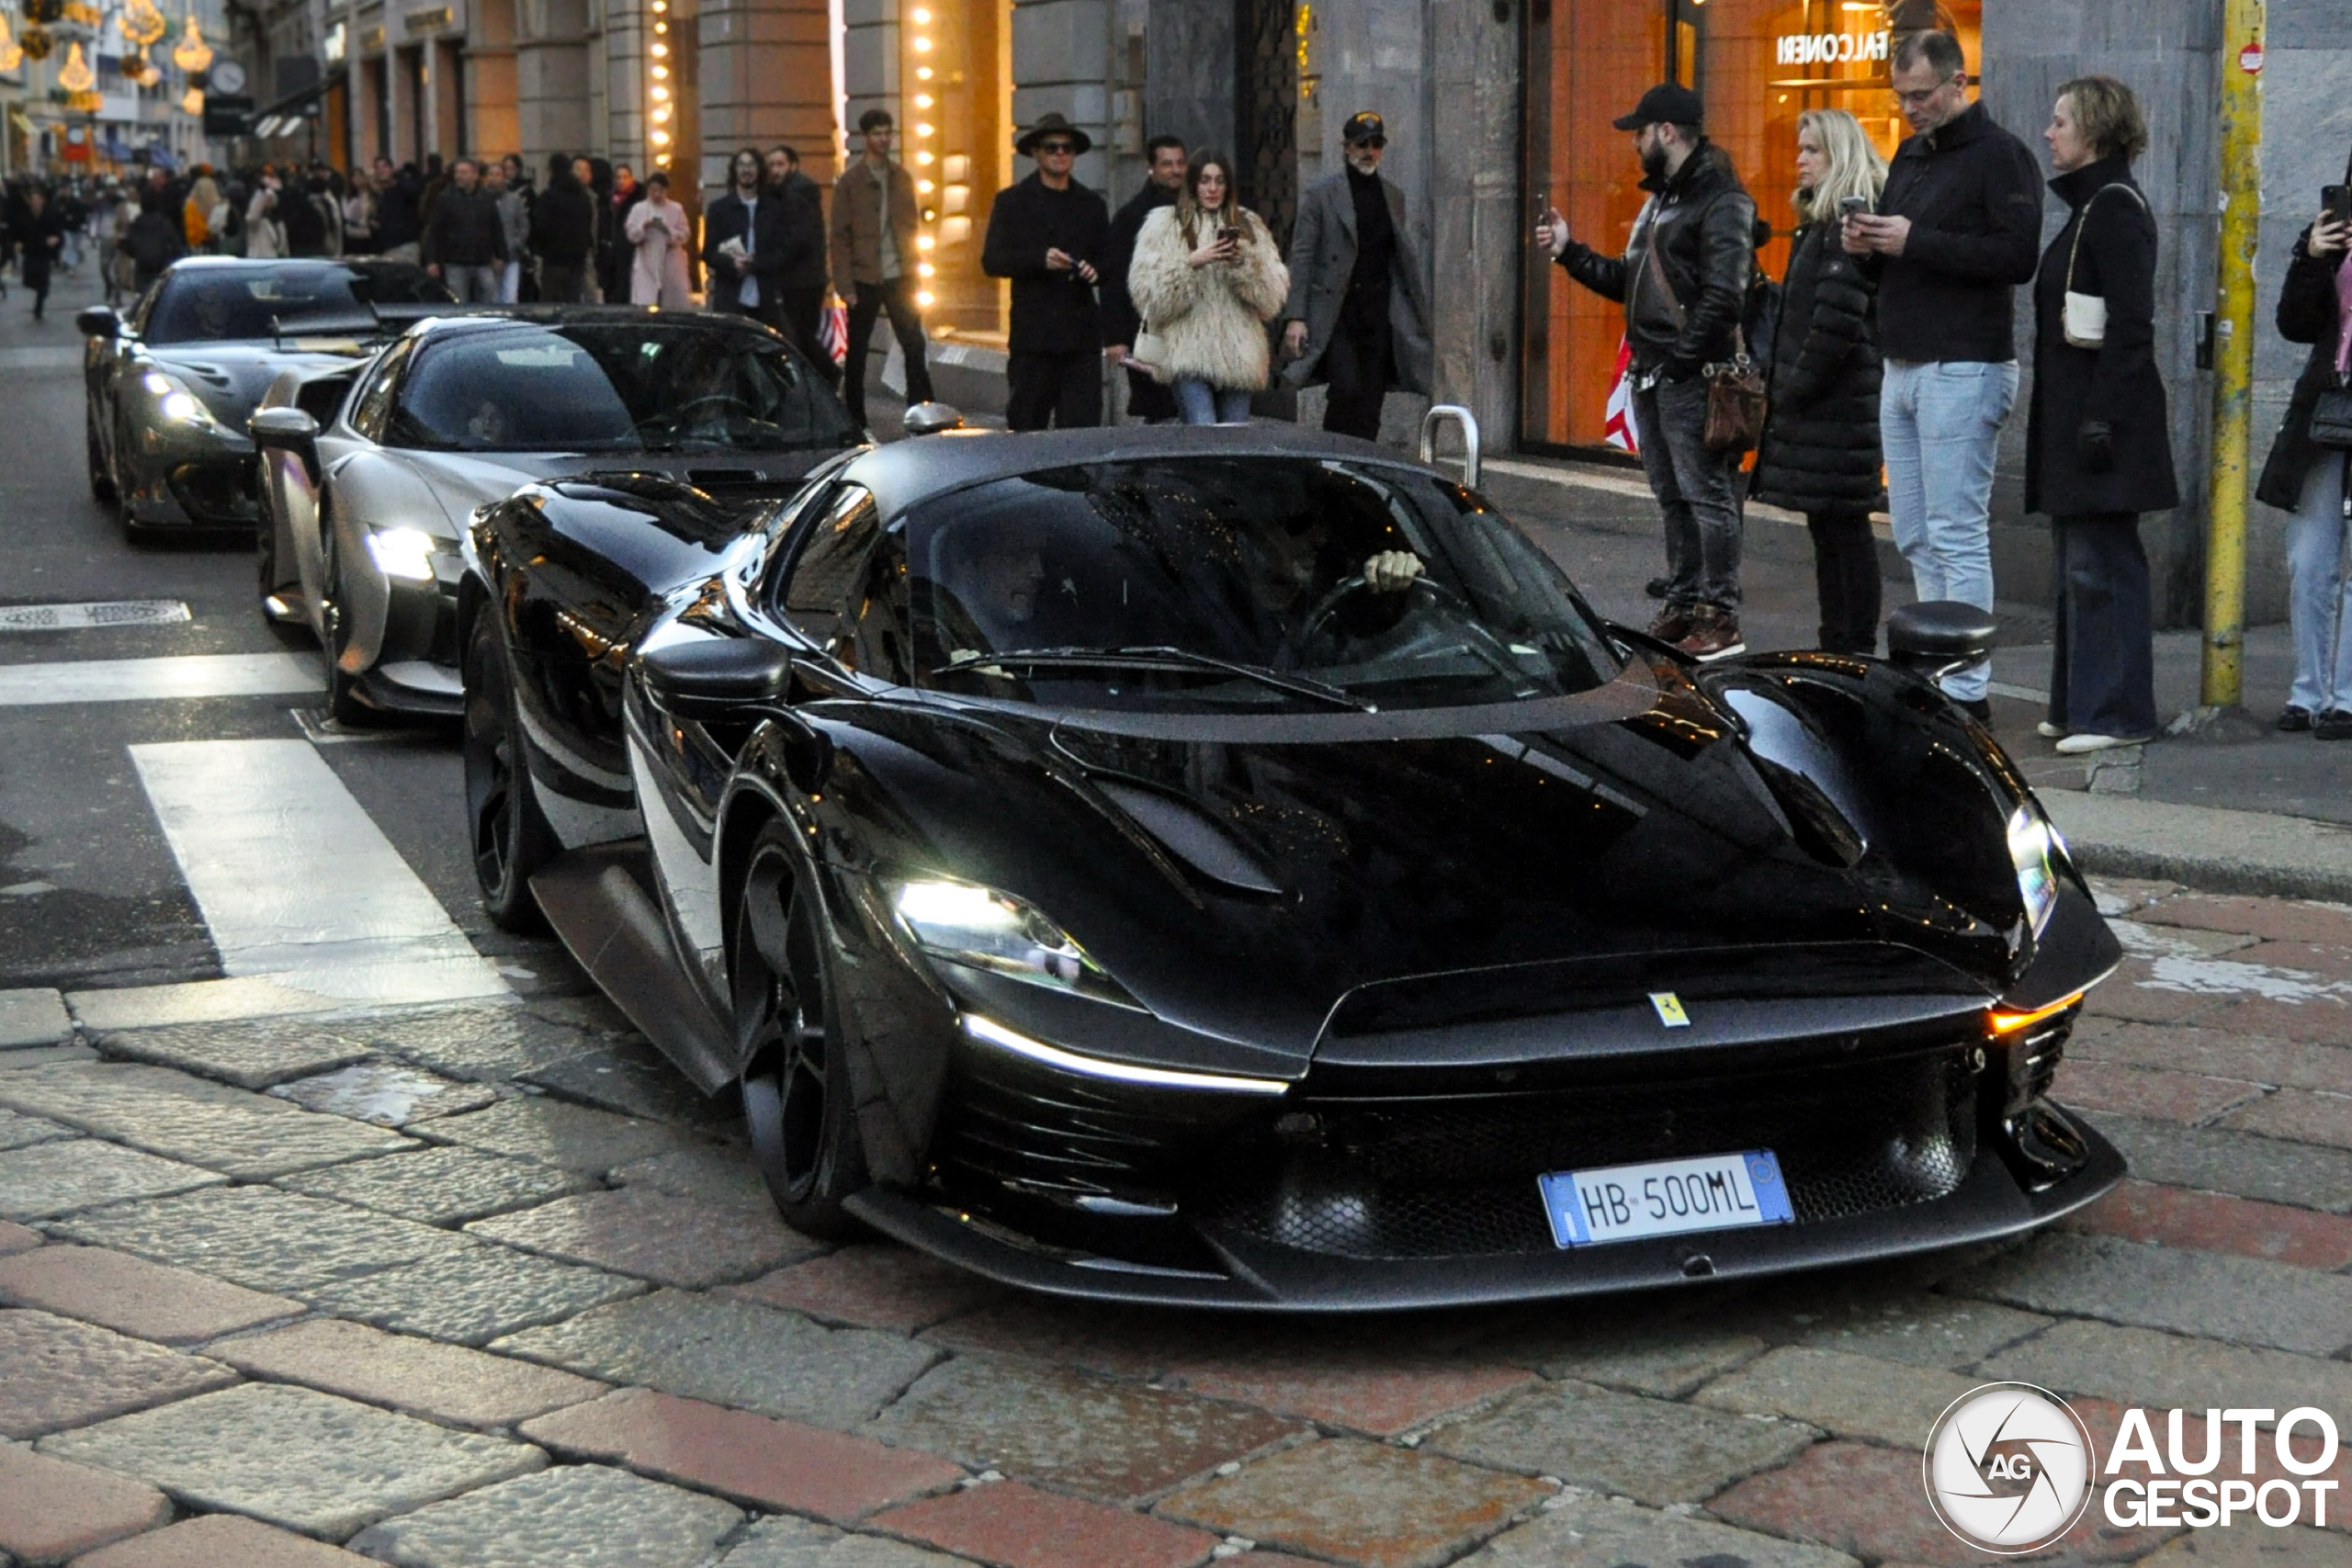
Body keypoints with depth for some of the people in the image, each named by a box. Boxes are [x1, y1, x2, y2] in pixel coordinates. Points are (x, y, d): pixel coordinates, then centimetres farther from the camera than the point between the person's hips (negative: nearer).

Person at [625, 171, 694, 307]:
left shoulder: (676, 209, 4)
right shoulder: (638, 209, 4)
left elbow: (685, 235, 0)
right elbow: (631, 235, 1)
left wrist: (667, 230, -17)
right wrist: (644, 226, -18)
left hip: (671, 265, 1)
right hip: (647, 265, -1)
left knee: (674, 306, 5)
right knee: (645, 307, -9)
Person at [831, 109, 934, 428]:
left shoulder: (902, 179, 10)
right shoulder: (849, 181, -3)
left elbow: (911, 228, 14)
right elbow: (840, 237, -4)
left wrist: (913, 270, 5)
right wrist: (845, 286, -10)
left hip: (900, 277, 3)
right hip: (864, 280, -3)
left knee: (915, 348, 1)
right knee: (857, 353, 4)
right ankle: (855, 422, 13)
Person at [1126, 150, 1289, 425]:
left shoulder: (1249, 226, 19)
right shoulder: (1164, 224, 9)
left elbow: (1273, 296, 10)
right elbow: (1148, 295, -2)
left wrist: (1243, 262, -6)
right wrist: (1192, 263, -12)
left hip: (1238, 353, 4)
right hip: (1188, 353, -3)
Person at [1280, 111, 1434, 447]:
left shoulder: (1393, 197, 16)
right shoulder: (1321, 194, 1)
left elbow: (1403, 258, 19)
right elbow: (1301, 257, -3)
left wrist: (1420, 315, 13)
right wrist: (1295, 316, -11)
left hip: (1380, 314, 4)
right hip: (1335, 313, -4)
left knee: (1371, 400, 0)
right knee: (1347, 390, -18)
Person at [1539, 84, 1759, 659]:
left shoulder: (1721, 201, -11)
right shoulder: (1659, 199, 20)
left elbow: (1722, 295, -19)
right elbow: (1627, 281, 23)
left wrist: (1682, 359, -20)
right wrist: (1567, 250, 15)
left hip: (1691, 376, -10)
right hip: (1650, 375, 10)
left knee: (1707, 495, -7)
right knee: (1673, 498, 14)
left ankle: (1721, 618, -4)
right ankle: (1683, 607, 22)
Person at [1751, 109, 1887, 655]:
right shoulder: (1819, 221, 18)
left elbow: (1837, 318, -20)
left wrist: (1797, 385, -15)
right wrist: (1783, 383, 16)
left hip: (1840, 401, -10)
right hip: (1814, 400, 10)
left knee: (1844, 523, -6)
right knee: (1825, 524, 12)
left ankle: (1857, 649, -1)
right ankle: (1836, 646, 18)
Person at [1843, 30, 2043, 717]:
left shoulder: (1999, 155, -8)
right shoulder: (1910, 155, 18)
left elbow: (2017, 256, -19)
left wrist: (1914, 242, -20)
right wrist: (1867, 245, 2)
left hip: (1962, 370, -9)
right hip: (1901, 369, 9)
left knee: (1956, 536, -8)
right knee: (1915, 538, 10)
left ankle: (1967, 691, -4)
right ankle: (1936, 676, 16)